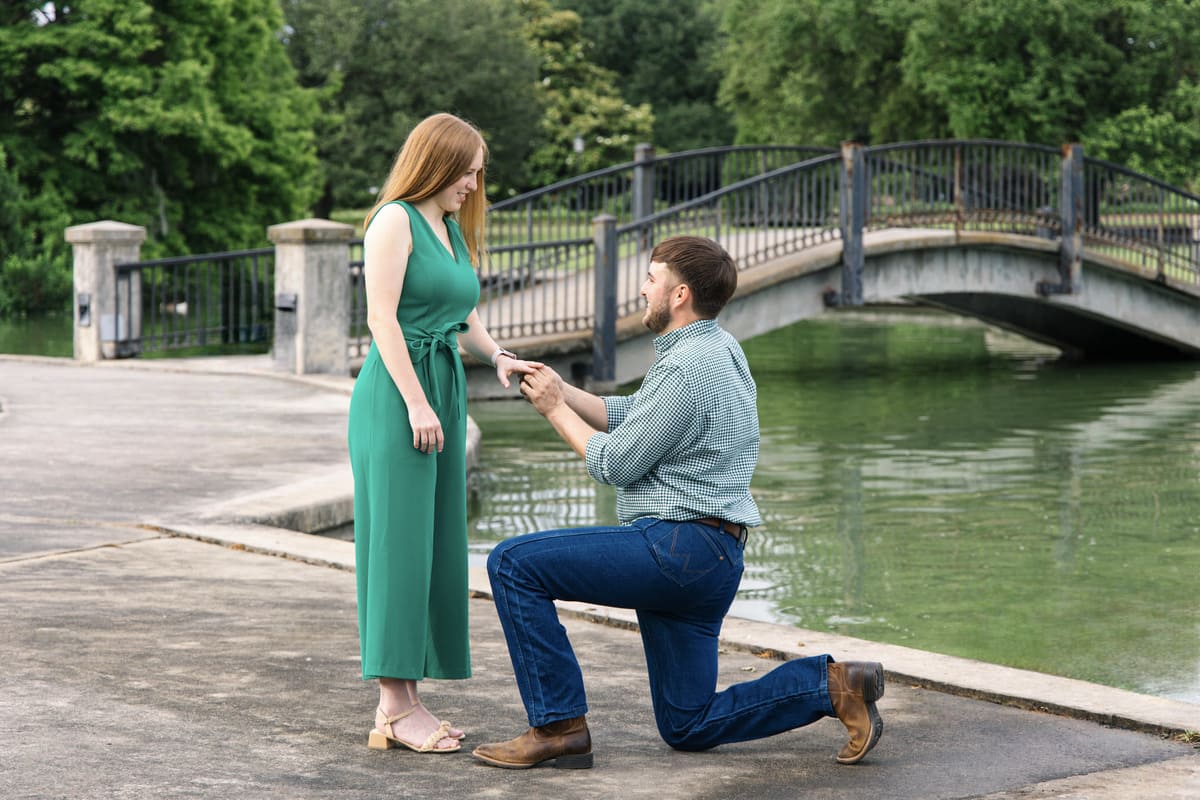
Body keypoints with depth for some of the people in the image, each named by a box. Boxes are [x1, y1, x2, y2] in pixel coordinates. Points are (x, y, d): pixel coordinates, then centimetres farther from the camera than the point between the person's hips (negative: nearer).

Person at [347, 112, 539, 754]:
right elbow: (381, 317, -13)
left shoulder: (454, 228, 20)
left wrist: (497, 355, 5)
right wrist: (416, 404, -18)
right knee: (399, 541, -8)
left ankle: (403, 701, 12)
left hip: (444, 393, 9)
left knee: (438, 547, 7)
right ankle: (395, 706, -6)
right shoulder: (395, 221, -6)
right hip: (396, 395, -9)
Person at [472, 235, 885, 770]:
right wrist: (561, 391, 9)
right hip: (709, 557, 11)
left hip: (678, 546, -11)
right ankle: (829, 684, 7)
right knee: (688, 728, 15)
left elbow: (614, 464, -12)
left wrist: (555, 409, 0)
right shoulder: (716, 347, 14)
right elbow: (629, 415, 20)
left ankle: (558, 725, -8)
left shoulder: (686, 369, -18)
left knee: (515, 564, -11)